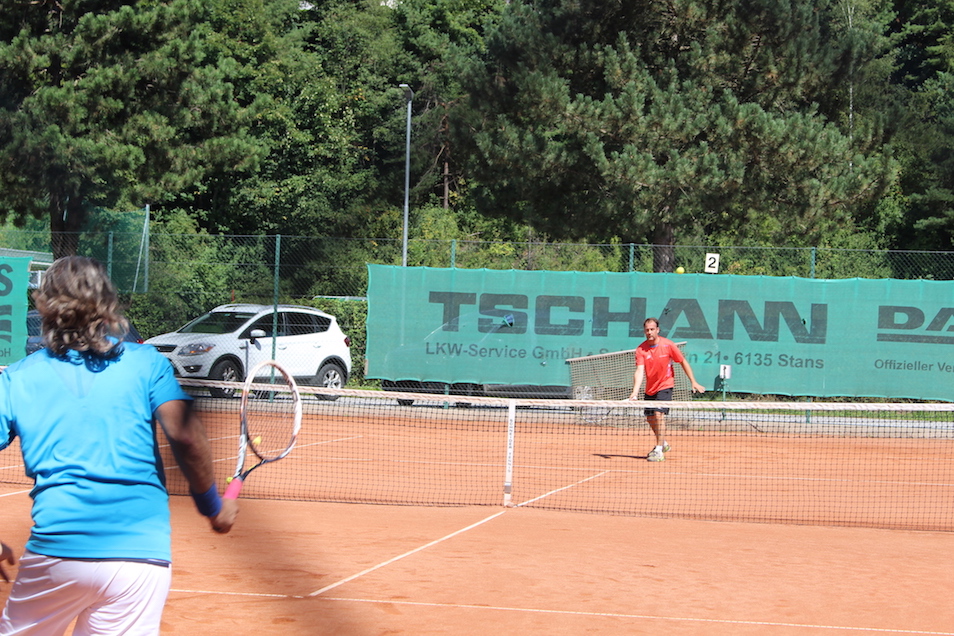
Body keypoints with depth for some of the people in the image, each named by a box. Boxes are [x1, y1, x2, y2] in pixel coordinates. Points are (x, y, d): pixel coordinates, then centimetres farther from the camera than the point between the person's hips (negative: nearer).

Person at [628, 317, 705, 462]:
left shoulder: (668, 345, -14)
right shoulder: (641, 349, -11)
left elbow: (683, 362, -2)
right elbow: (639, 371, -19)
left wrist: (693, 382, -2)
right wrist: (635, 391, -33)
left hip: (665, 386, -4)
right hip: (650, 389, 4)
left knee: (659, 414, -20)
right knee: (650, 418, 12)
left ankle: (659, 451, -18)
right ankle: (663, 443, 37)